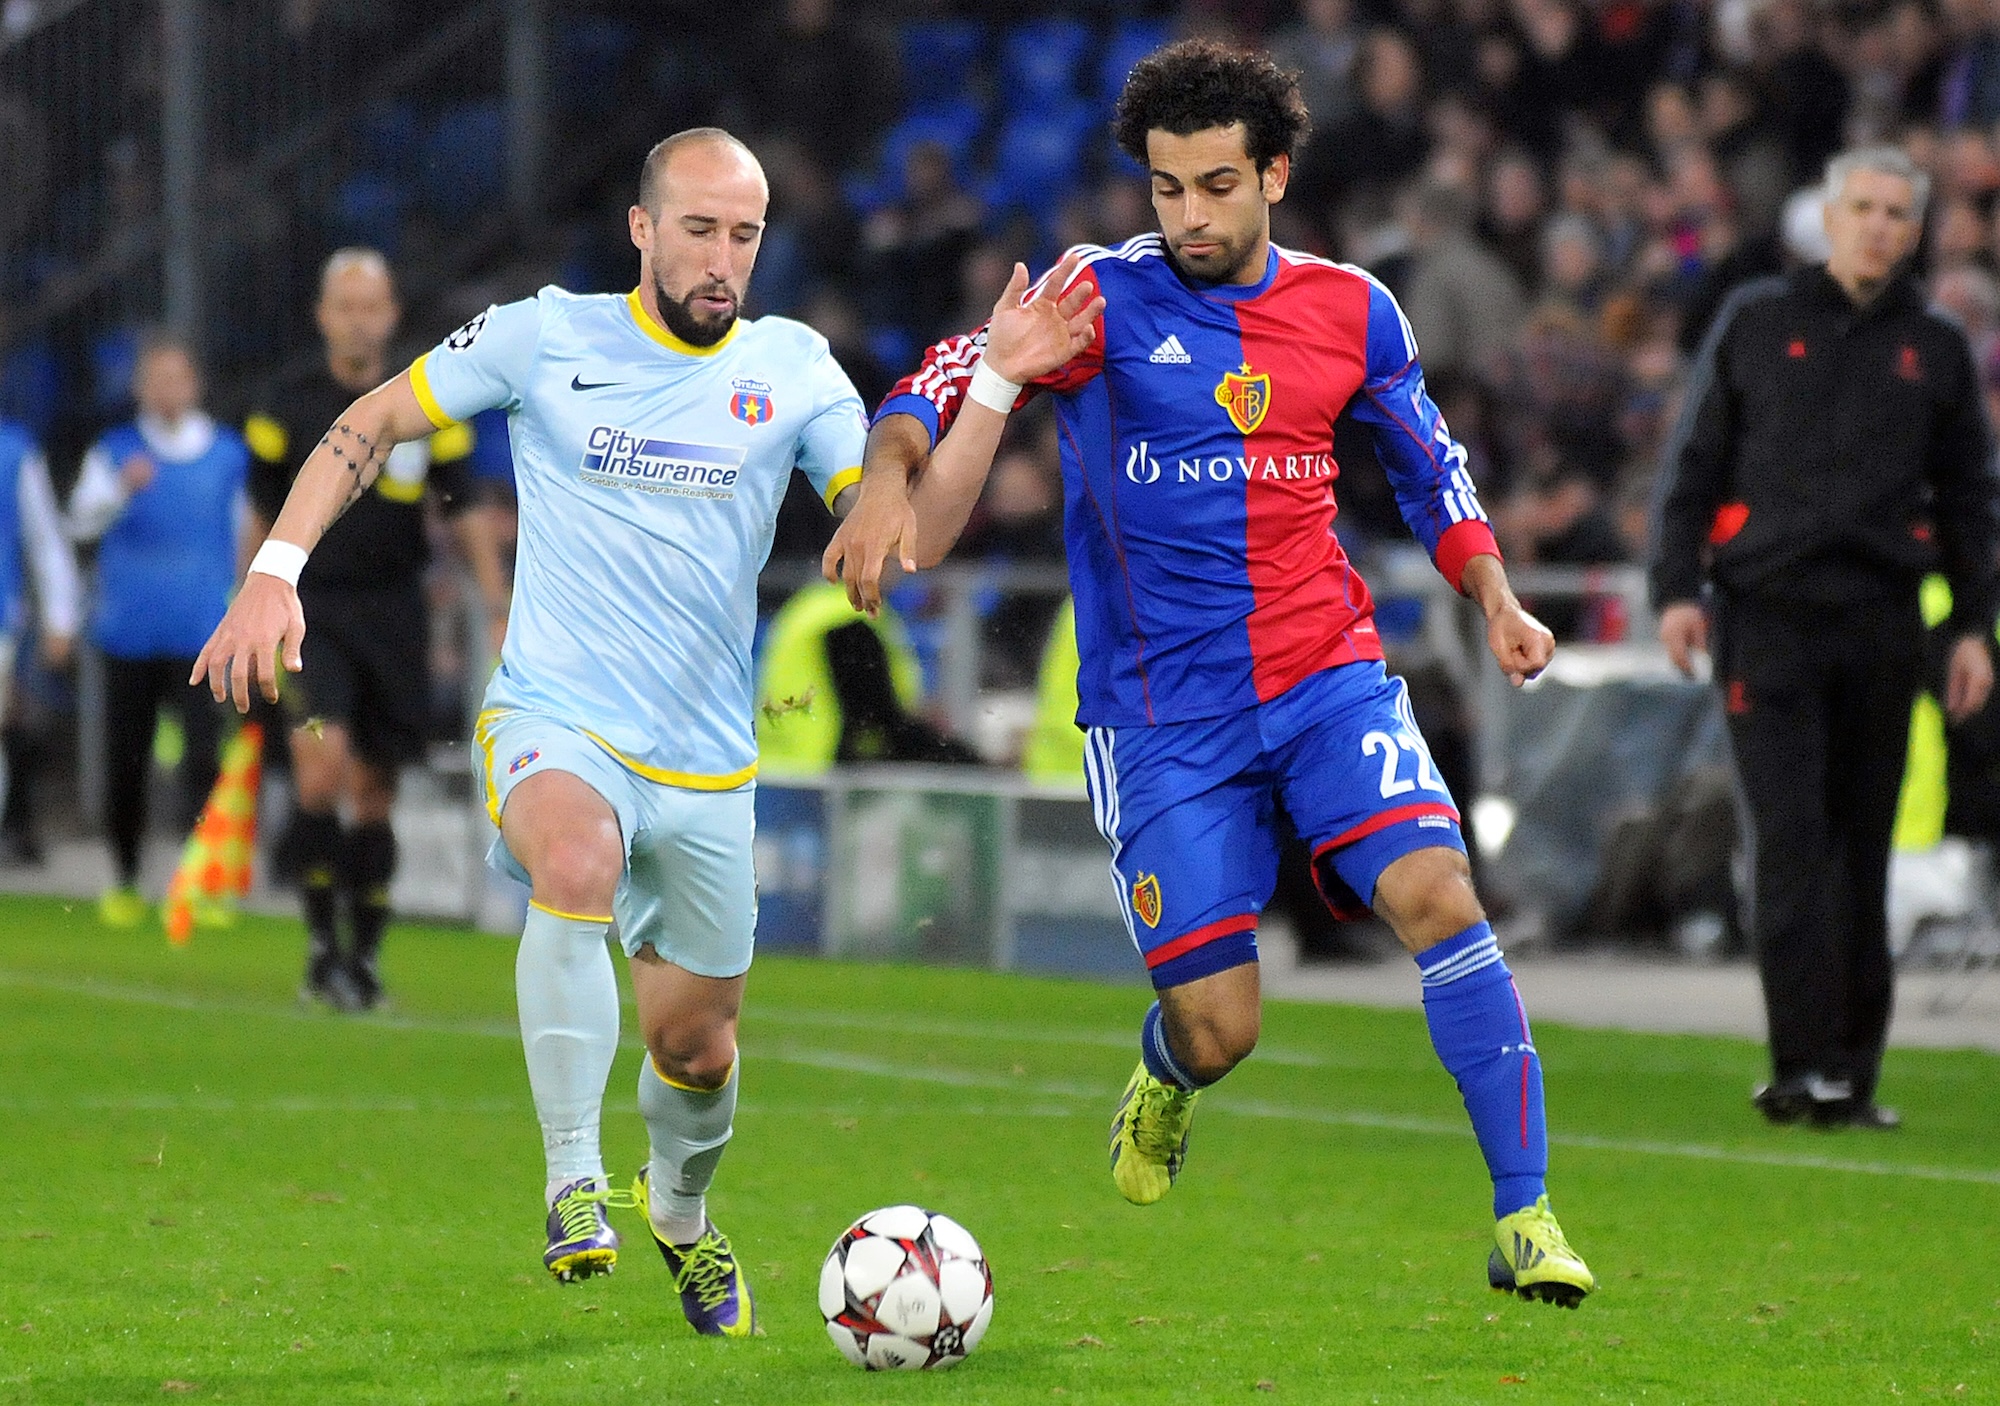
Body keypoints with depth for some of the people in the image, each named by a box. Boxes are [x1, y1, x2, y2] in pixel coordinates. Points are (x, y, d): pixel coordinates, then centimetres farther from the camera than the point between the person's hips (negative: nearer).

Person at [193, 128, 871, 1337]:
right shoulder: (548, 338, -4)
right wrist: (276, 571, -7)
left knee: (696, 1043, 12)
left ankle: (683, 1214, 46)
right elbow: (373, 423, 4)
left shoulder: (791, 368, 0)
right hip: (553, 723, -3)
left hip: (707, 763, 3)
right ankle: (574, 1188, -32)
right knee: (578, 859, -37)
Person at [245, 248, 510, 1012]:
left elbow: (467, 512, 5)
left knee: (375, 788, 5)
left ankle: (364, 953, 16)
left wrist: (501, 611, -2)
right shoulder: (286, 406, 0)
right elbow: (266, 519, 10)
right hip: (312, 606, -2)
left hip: (394, 612, 2)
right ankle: (321, 941, -11)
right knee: (323, 763, -19)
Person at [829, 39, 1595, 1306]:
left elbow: (1429, 464, 20)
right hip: (1162, 713, -2)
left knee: (1438, 897, -22)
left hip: (1330, 676, 2)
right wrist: (891, 474, -35)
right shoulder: (1107, 298, -5)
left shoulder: (1350, 312, 5)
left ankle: (1527, 1217, -15)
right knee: (1219, 1031, -4)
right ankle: (1165, 1079, 36)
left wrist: (1495, 598, 9)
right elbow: (953, 379, -16)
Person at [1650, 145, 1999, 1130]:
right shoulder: (1755, 321, 9)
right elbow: (1694, 460, 9)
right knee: (1791, 839, -11)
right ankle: (1805, 1061, -14)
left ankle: (1852, 1074, 9)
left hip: (1881, 623, 2)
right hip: (1768, 612, -2)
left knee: (1863, 851, 4)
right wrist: (1677, 587, -1)